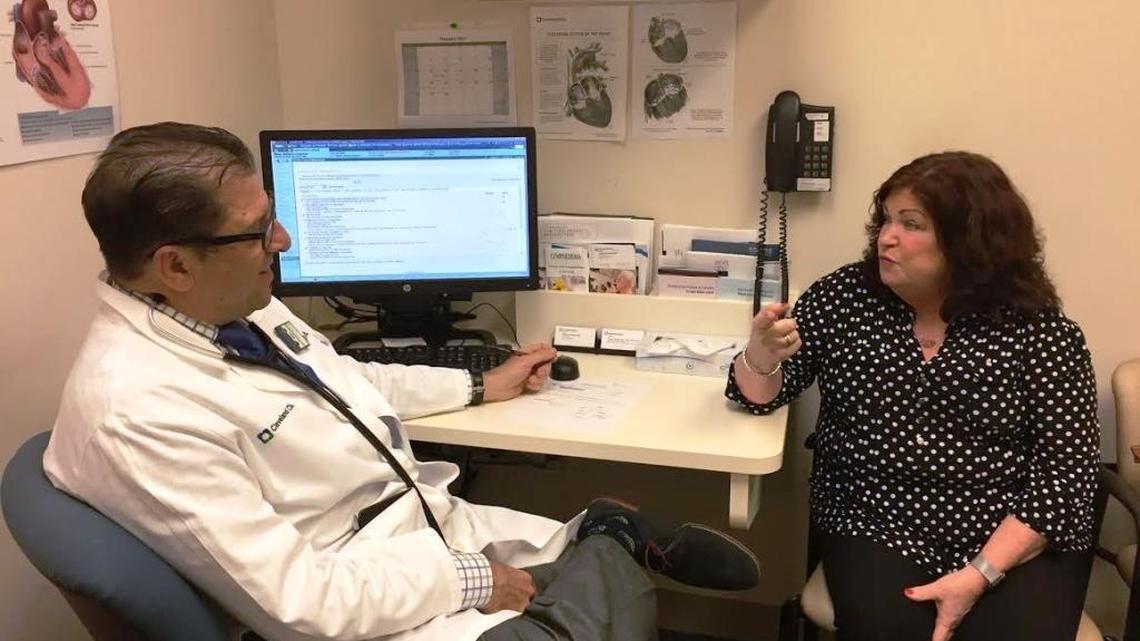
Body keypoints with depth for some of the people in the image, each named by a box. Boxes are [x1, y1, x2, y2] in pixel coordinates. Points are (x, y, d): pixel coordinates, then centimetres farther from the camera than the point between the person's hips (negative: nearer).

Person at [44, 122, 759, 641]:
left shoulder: (240, 309, 0)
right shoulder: (138, 411, -28)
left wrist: (482, 386, 24)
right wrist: (468, 582, -18)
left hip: (436, 519, 8)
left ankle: (610, 540, 19)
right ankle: (617, 538, 5)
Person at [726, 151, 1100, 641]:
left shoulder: (1039, 330, -5)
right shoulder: (843, 297, 0)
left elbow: (1068, 468, -6)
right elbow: (761, 395, -2)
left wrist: (980, 573, -15)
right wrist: (761, 356, -26)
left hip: (1020, 546, 0)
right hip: (879, 529, 1)